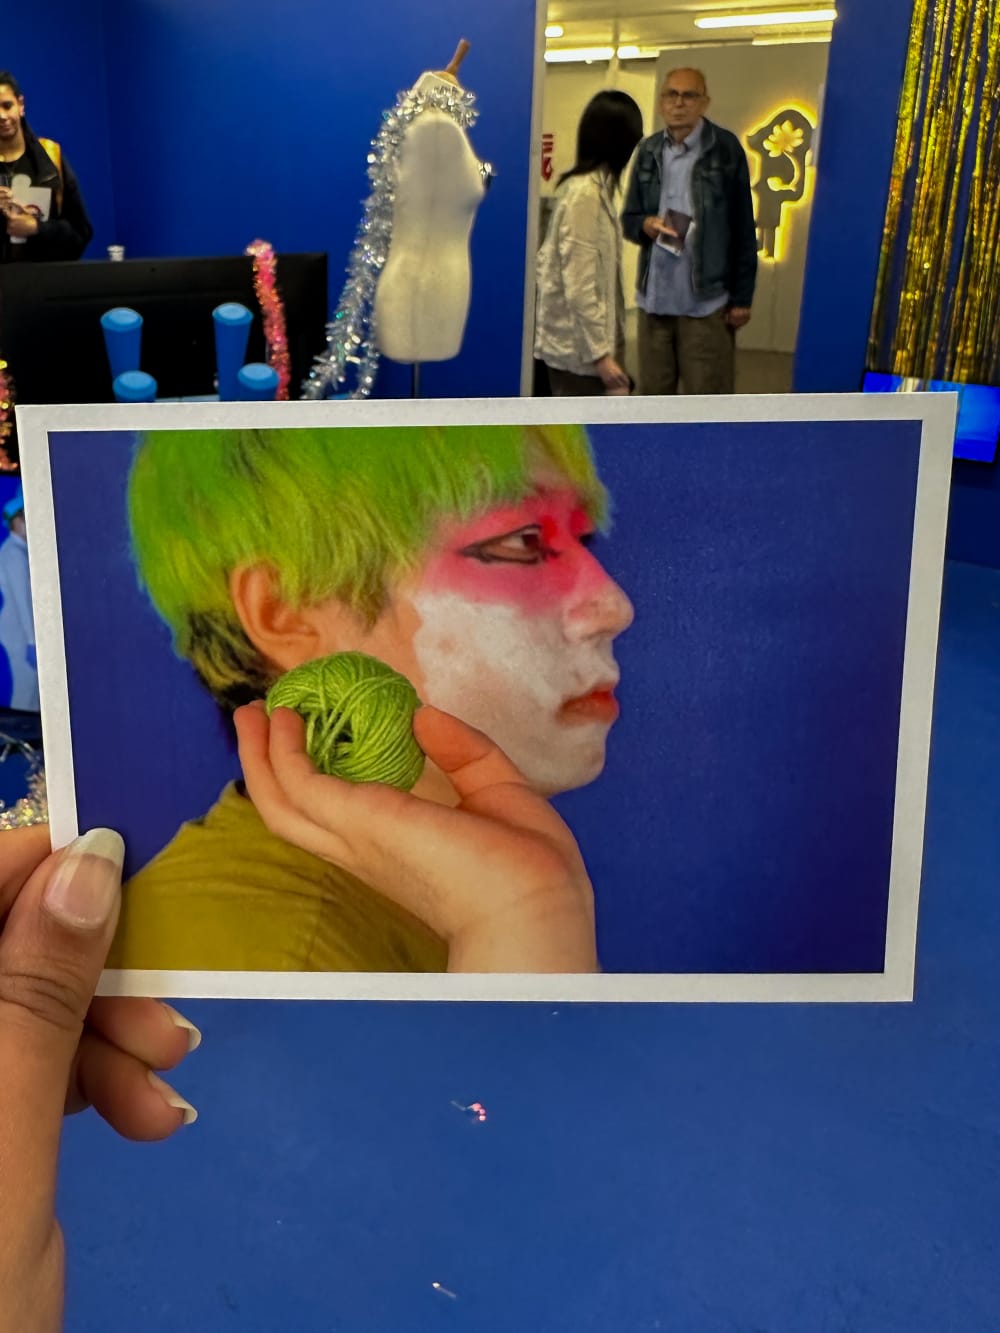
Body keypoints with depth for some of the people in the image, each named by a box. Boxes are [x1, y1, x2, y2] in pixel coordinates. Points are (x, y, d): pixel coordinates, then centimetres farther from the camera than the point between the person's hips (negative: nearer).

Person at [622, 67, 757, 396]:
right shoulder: (648, 151, 8)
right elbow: (628, 218, 14)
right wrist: (645, 225, -10)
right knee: (652, 396, 13)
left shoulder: (726, 148, -4)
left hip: (707, 300, -4)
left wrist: (742, 297, -6)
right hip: (653, 297, 4)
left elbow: (743, 229, -3)